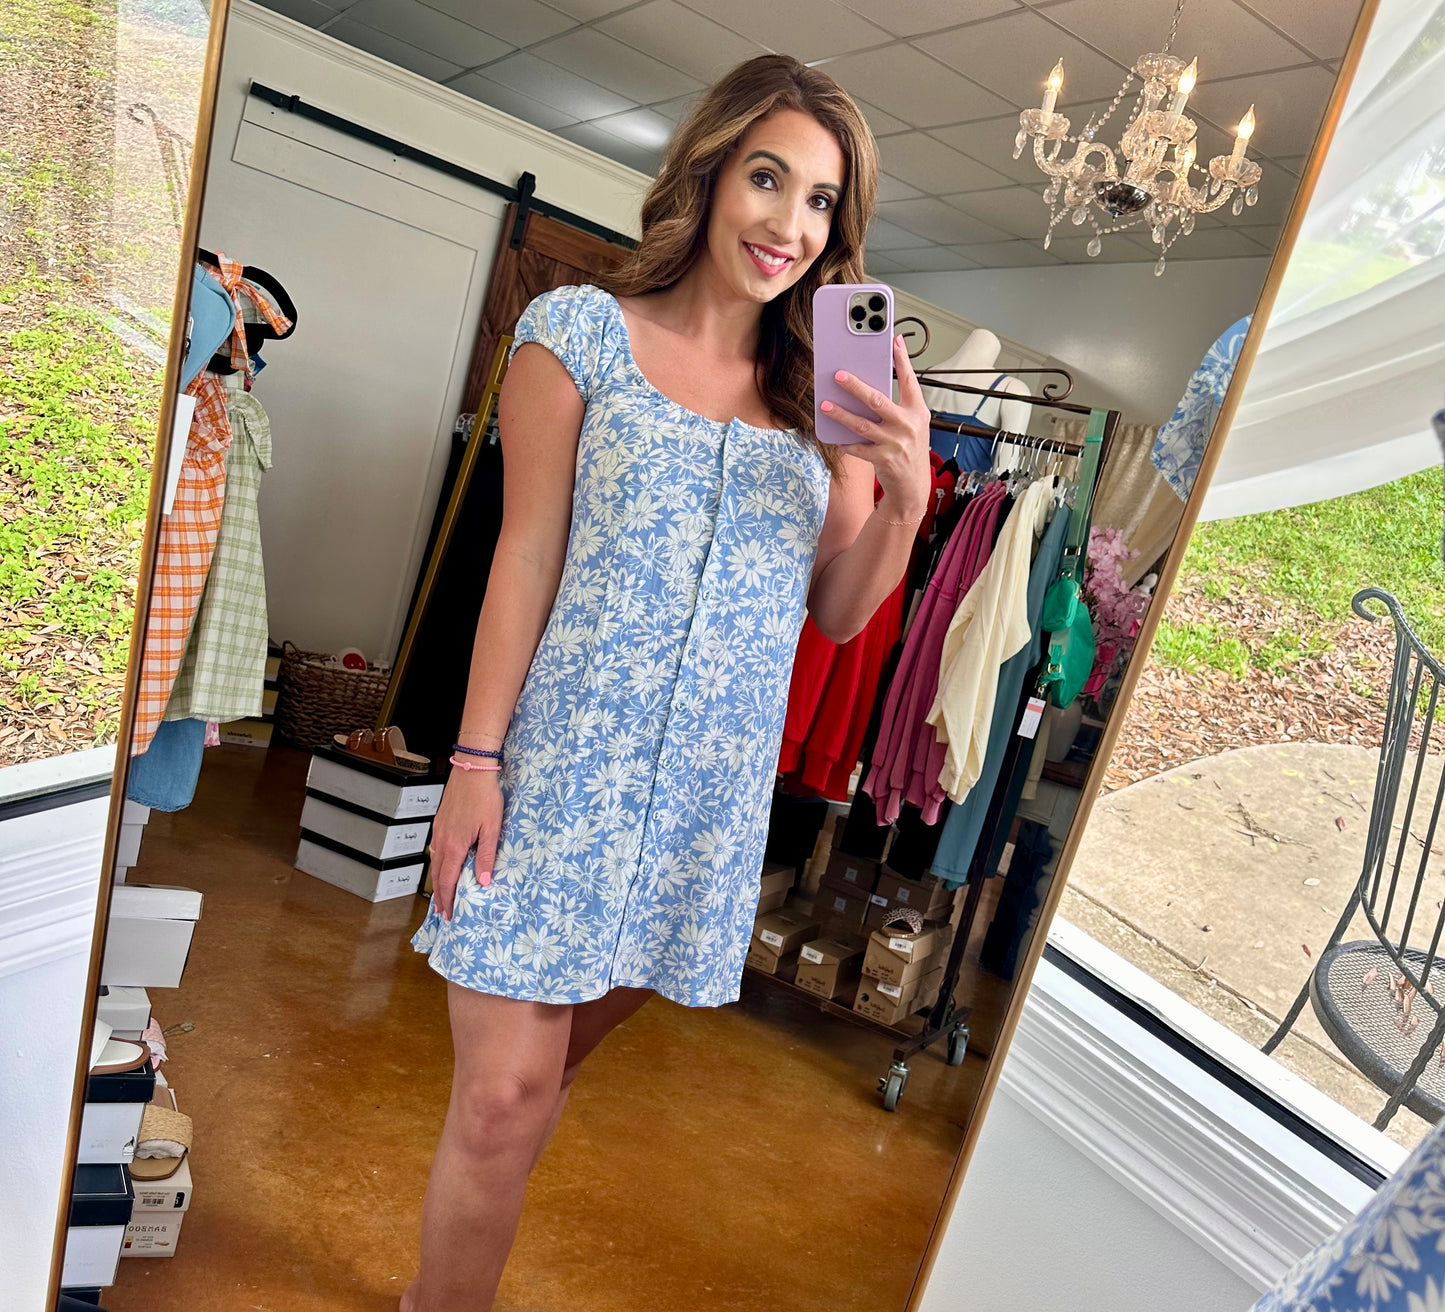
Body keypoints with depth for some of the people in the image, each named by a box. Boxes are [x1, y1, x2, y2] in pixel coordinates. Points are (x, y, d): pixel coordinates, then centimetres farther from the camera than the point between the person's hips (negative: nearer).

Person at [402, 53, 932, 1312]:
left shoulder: (833, 393, 8)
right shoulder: (584, 331, 0)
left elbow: (841, 612, 7)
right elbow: (527, 557, -4)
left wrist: (907, 498, -11)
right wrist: (477, 758, -8)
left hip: (710, 794, 3)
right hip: (564, 769, -3)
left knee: (546, 1068, 15)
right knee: (505, 1091, -2)